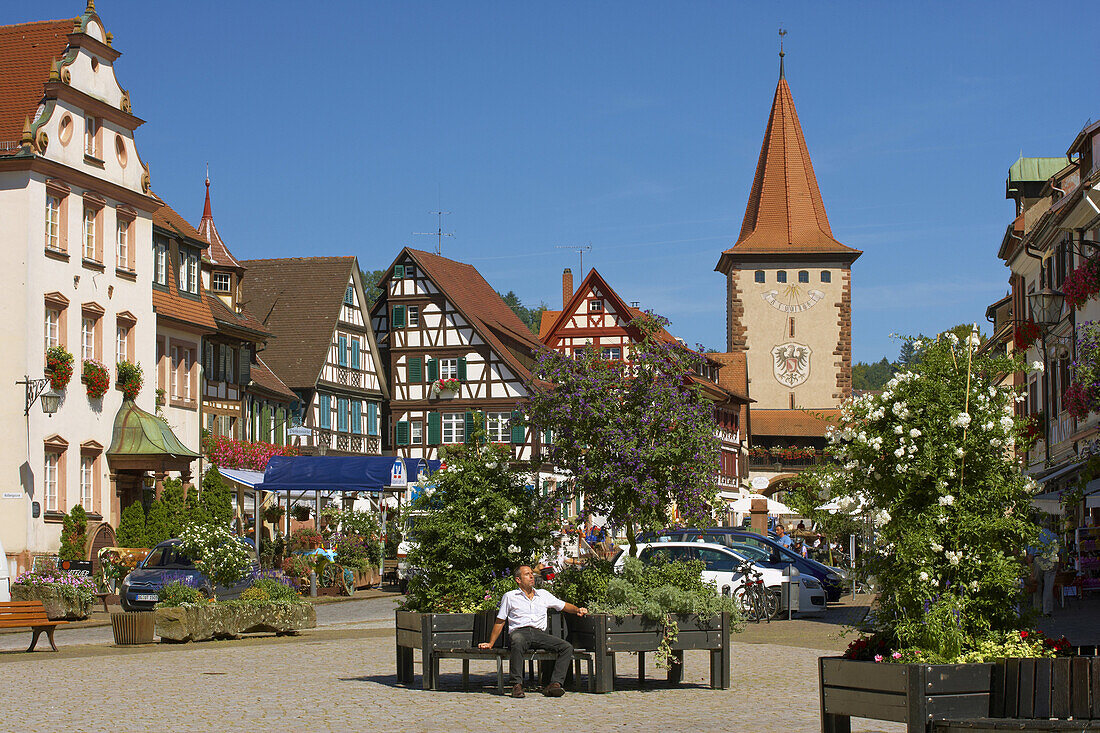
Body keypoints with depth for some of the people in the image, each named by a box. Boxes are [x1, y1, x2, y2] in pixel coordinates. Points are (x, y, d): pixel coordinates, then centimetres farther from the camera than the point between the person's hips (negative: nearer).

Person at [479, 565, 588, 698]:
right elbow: (499, 622, 18)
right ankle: (517, 685, -39)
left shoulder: (543, 595, 24)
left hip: (539, 633, 4)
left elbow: (563, 606, 27)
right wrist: (490, 643, 14)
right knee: (518, 643, -42)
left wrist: (578, 610, 6)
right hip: (519, 632, -4)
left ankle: (555, 683, -28)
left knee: (567, 647, -21)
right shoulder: (510, 597, 16)